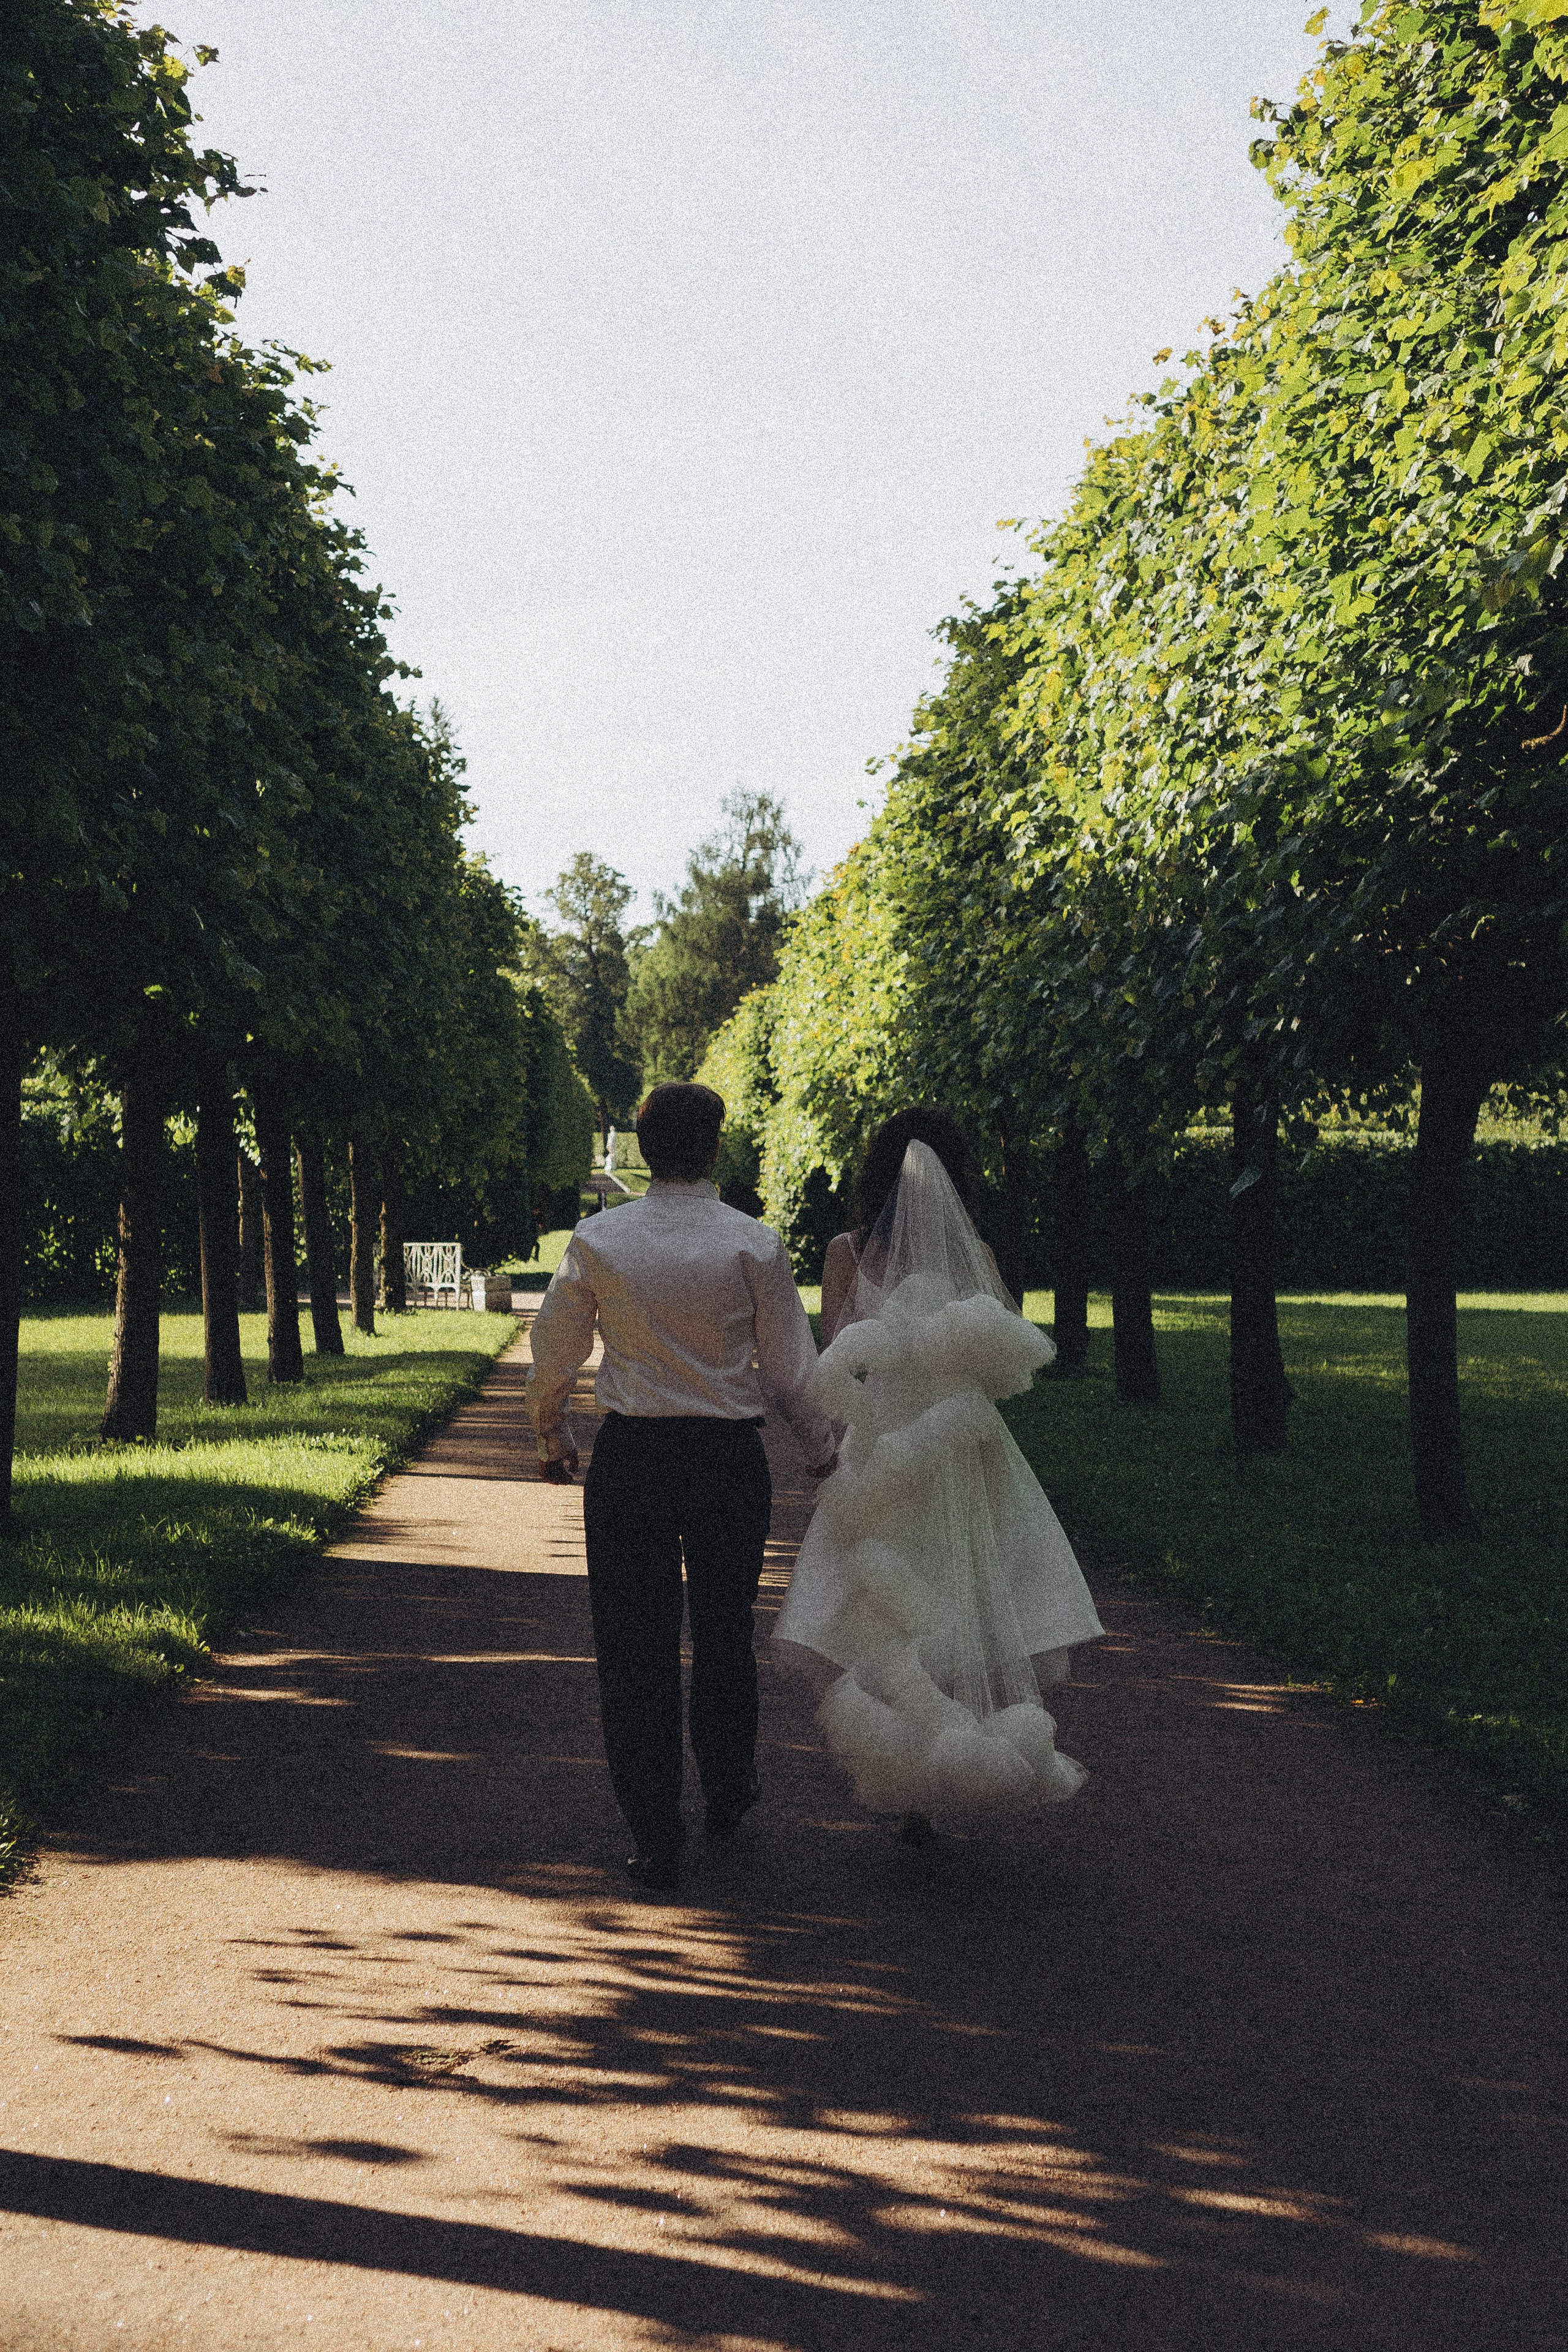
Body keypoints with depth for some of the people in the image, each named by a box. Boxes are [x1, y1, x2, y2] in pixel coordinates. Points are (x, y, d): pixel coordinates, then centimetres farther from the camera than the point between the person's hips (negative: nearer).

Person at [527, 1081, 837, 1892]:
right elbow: (790, 1368, -2)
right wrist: (823, 1452, 14)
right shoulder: (753, 1245, -8)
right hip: (728, 1455, 1)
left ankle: (656, 1839, 7)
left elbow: (554, 1351, 4)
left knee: (634, 1643, 6)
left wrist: (551, 1434, 22)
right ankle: (728, 1794, 39)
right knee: (724, 1633, 19)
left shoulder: (597, 1242, -5)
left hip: (628, 1458, 0)